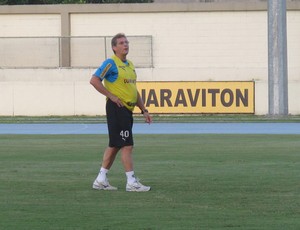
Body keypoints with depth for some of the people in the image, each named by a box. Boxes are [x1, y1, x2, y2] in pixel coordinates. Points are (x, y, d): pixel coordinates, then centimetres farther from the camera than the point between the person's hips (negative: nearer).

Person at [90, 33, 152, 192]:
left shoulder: (130, 65, 17)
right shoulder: (111, 63, -9)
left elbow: (134, 91, 23)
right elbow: (94, 80, -17)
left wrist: (144, 110, 19)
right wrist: (111, 95, -17)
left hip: (127, 110, 9)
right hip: (117, 108, -9)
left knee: (114, 146, 11)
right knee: (127, 145, -9)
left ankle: (101, 180, 16)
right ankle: (131, 182, -8)